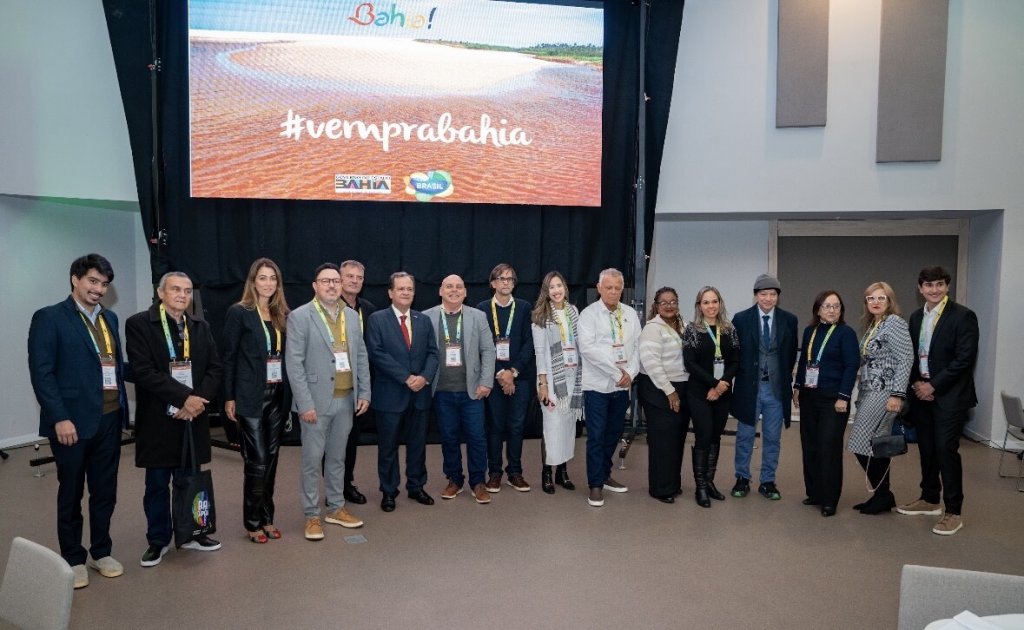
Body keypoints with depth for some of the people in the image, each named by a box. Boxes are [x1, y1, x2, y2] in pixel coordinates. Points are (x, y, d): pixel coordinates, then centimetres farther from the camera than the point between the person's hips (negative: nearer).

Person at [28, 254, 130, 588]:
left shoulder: (109, 318, 13)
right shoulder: (49, 318, -7)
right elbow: (41, 373, -12)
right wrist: (60, 418, -17)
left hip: (109, 420, 5)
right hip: (73, 422, -5)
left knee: (105, 492, 14)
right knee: (71, 494, 10)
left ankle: (101, 552, 29)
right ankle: (73, 559, 24)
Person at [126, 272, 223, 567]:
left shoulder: (200, 325, 8)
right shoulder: (138, 324, -6)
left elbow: (215, 368, 5)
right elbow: (144, 371, -15)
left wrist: (199, 400, -11)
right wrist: (184, 397, -19)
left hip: (193, 414, 4)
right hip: (157, 418, -3)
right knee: (157, 483, 9)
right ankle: (158, 540, 24)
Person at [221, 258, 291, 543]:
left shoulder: (282, 314, 8)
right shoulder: (239, 312, -5)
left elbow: (286, 355, 9)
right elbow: (229, 356, -5)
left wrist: (289, 394, 5)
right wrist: (229, 397, -8)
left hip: (278, 395, 5)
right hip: (251, 397, -5)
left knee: (271, 458, 11)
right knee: (256, 460, -2)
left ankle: (267, 518, 22)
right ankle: (253, 522, 13)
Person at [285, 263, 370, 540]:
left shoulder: (352, 315, 9)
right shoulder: (300, 316, -7)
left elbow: (361, 357, 12)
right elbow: (294, 363, -11)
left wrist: (364, 393, 5)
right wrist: (305, 403, -15)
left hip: (346, 400, 5)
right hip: (316, 401, -5)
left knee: (337, 457, 15)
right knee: (312, 460, 4)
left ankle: (336, 508, 28)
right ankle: (312, 516, 16)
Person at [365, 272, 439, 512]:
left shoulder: (424, 320, 9)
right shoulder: (377, 319, -4)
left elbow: (432, 353, 5)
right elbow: (378, 354, -13)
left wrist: (424, 377, -14)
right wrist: (406, 378, -18)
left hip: (420, 393, 4)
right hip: (390, 394, -4)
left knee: (417, 444, 13)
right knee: (388, 446, 7)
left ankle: (416, 487, 28)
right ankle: (389, 492, 20)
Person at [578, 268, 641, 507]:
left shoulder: (631, 314, 8)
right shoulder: (589, 314, -7)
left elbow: (638, 346, 6)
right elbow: (587, 347, -17)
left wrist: (630, 373, -9)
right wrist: (616, 370, -18)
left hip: (623, 385, 5)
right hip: (597, 385, -5)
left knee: (614, 432, 15)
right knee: (597, 435, -1)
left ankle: (605, 474, 32)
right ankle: (595, 485, 9)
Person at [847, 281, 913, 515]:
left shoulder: (894, 323, -9)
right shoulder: (871, 326, 16)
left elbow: (905, 359, -15)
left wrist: (897, 394, -20)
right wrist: (861, 395, 15)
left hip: (884, 392, -8)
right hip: (869, 392, 8)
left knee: (864, 444, -7)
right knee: (875, 445, 9)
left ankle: (883, 494, 6)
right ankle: (881, 495, 16)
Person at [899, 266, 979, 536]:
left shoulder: (963, 316, -9)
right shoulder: (916, 317, 11)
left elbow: (965, 358, -14)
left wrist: (934, 385, -14)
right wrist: (916, 383, -2)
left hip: (949, 396, -6)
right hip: (922, 393, 6)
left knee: (946, 450, -7)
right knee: (927, 449, 13)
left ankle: (953, 512, 4)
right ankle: (930, 500, 27)